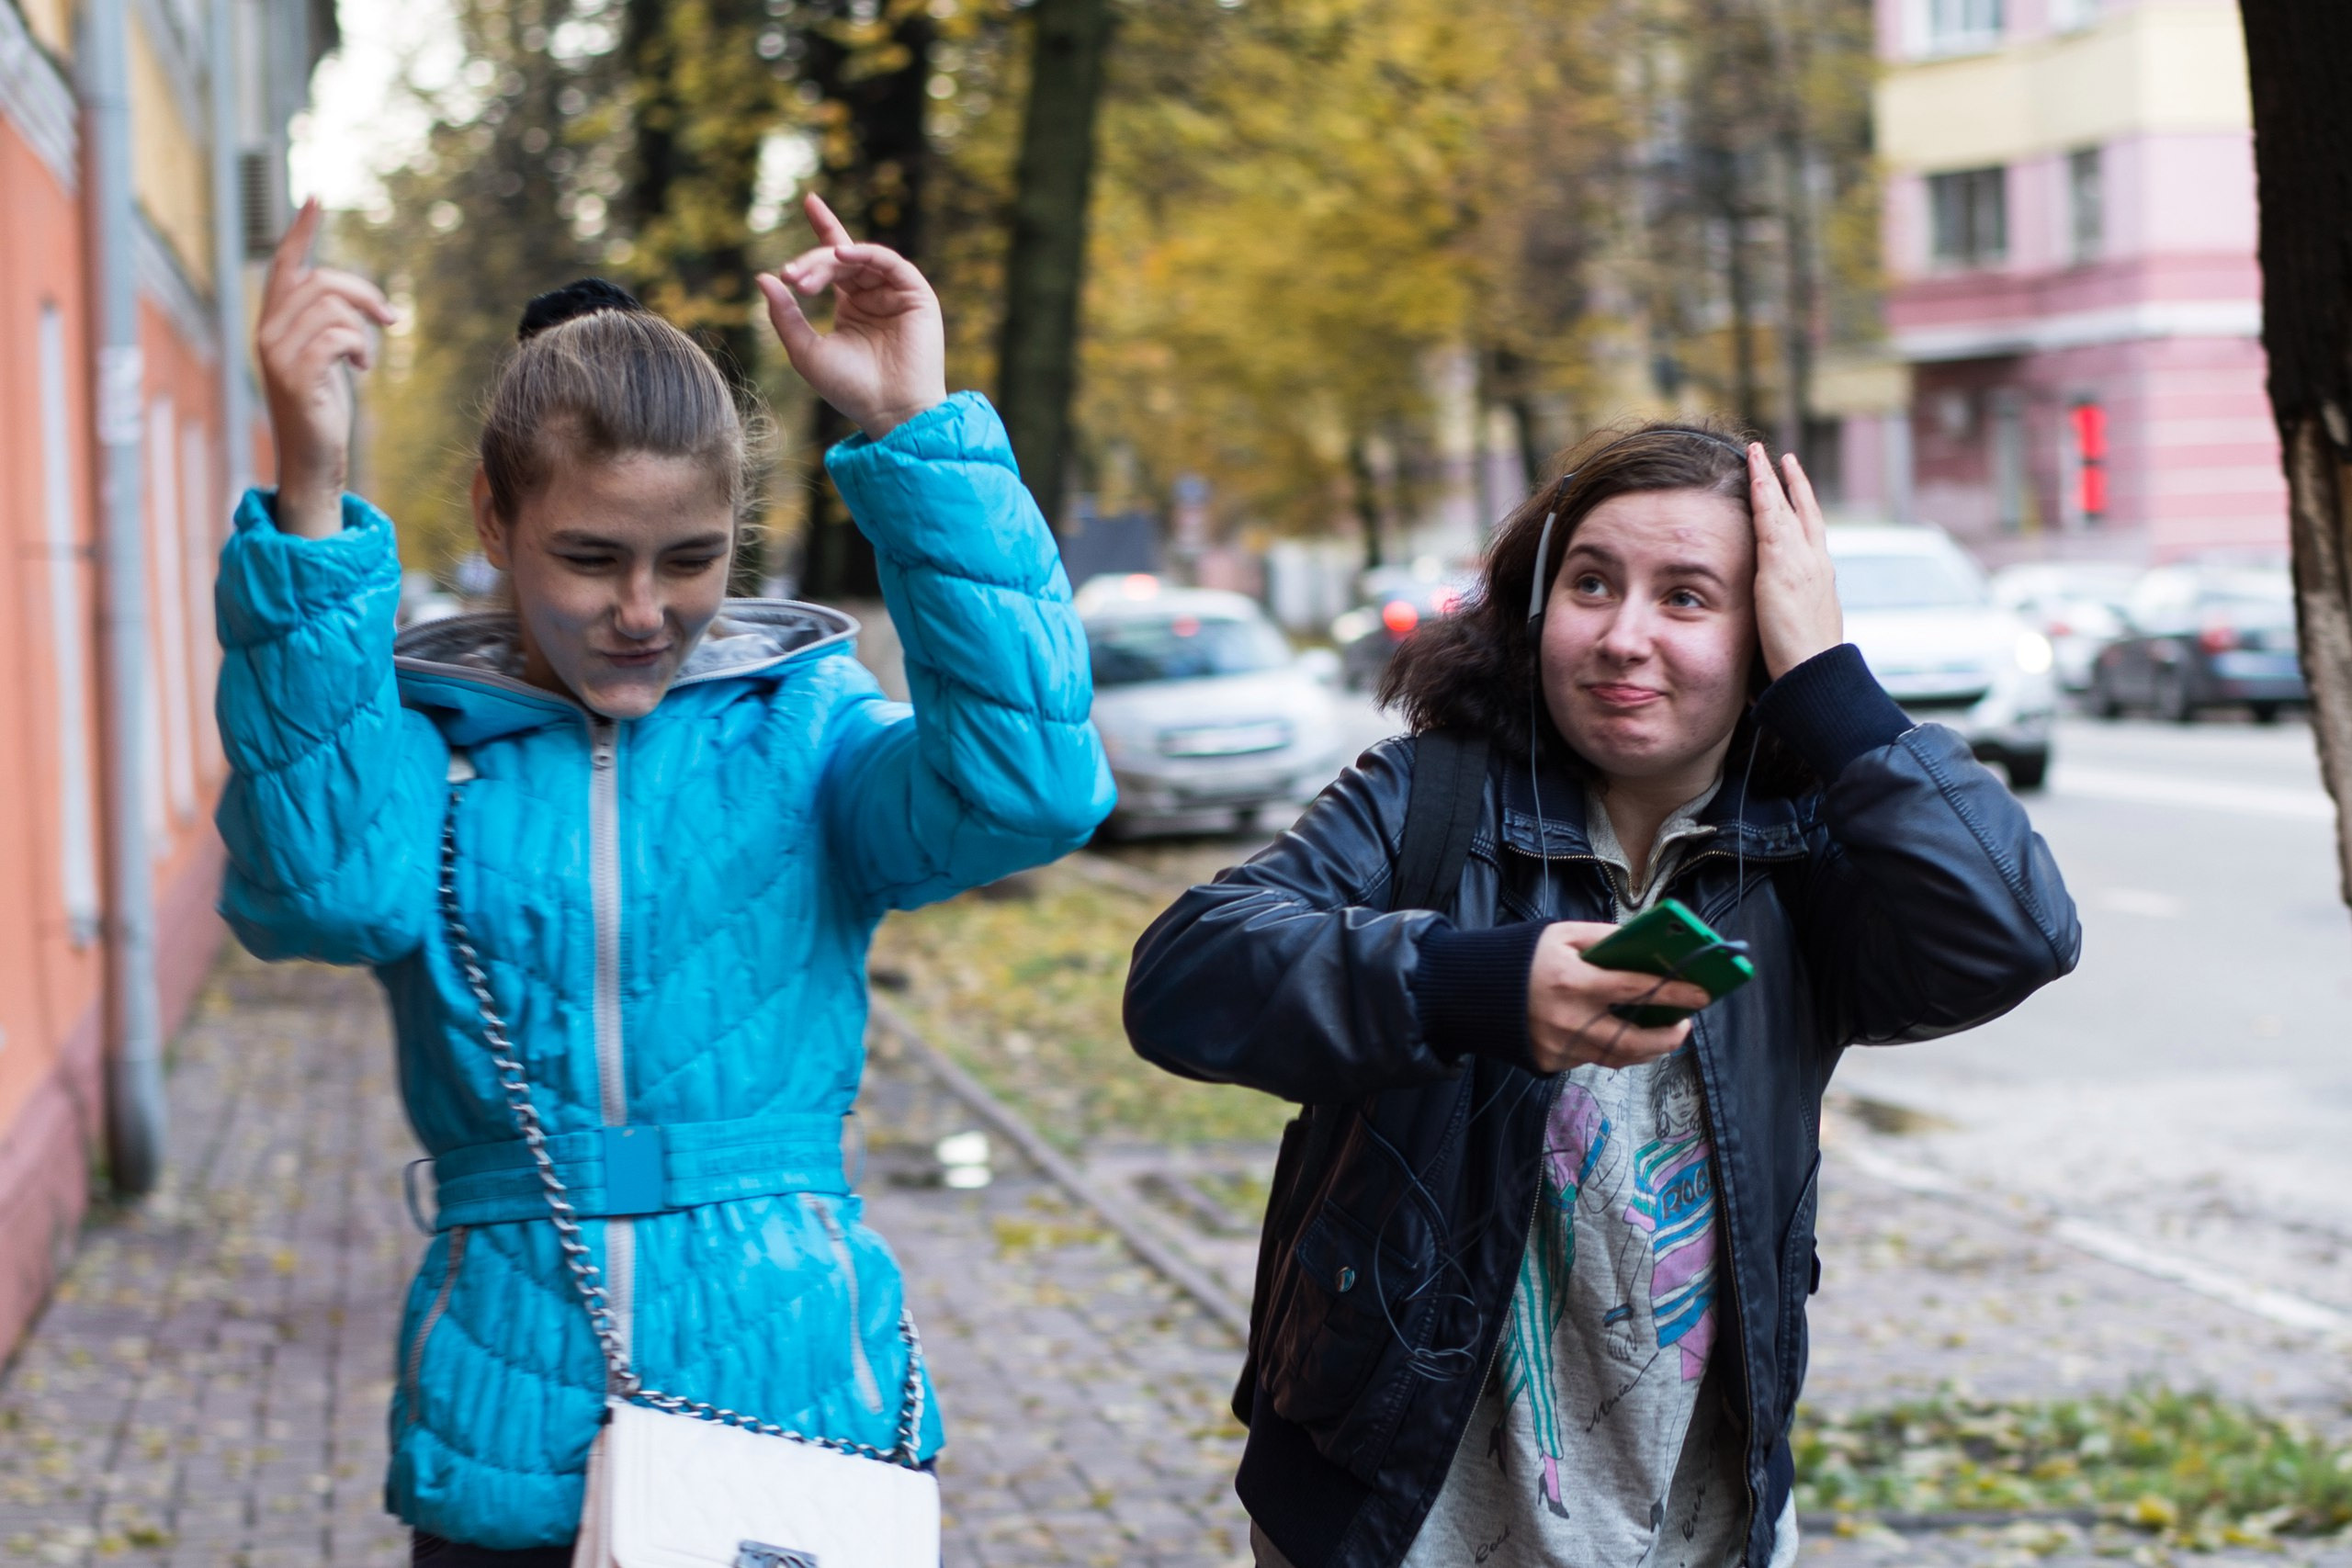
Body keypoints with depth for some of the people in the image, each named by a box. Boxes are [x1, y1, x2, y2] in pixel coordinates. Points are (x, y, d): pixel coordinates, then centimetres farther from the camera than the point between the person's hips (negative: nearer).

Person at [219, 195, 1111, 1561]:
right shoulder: (425, 737, 0)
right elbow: (326, 885, -22)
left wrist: (920, 428, -21)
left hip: (799, 1404, 0)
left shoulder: (802, 728, 0)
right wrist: (310, 499, -29)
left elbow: (1028, 786, -19)